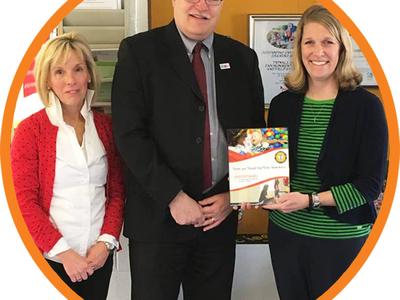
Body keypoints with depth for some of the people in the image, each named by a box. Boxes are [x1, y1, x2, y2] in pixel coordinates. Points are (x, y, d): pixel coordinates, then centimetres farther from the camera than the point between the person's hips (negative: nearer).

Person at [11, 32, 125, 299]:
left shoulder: (105, 126, 4)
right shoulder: (30, 129, -6)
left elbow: (117, 192, 6)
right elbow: (24, 200, -8)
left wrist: (107, 241, -6)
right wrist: (63, 251, -13)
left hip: (99, 258, 3)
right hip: (49, 259, -3)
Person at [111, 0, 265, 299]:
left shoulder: (243, 58, 8)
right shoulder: (138, 51, -4)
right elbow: (130, 135, -11)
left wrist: (234, 195, -2)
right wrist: (173, 197, -15)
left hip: (220, 214, 4)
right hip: (158, 215, -3)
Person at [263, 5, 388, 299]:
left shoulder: (367, 105, -10)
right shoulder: (282, 104, 2)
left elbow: (371, 184, -12)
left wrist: (310, 200, -21)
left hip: (342, 238, -3)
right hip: (285, 232, 4)